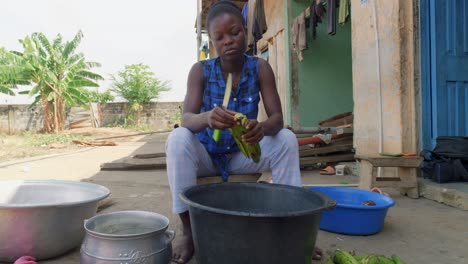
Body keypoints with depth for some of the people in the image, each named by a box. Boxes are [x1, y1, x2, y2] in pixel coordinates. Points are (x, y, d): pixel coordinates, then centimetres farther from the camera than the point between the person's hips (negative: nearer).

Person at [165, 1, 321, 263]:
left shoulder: (260, 68, -9)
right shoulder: (201, 70, -12)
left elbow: (277, 117, -17)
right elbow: (186, 118, -24)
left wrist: (263, 127, -42)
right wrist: (206, 118, -49)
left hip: (242, 154, 1)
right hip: (206, 154, -1)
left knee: (286, 139, -21)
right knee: (178, 139, -31)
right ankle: (188, 230, -21)